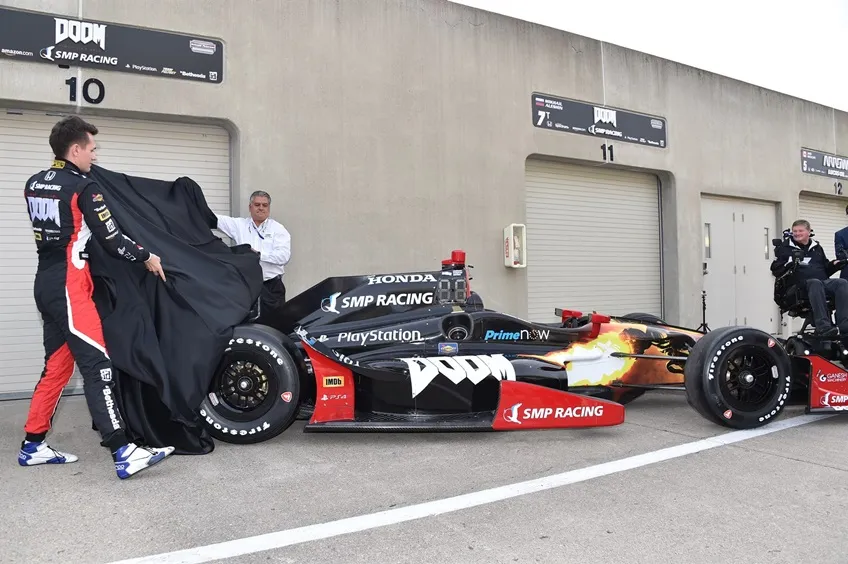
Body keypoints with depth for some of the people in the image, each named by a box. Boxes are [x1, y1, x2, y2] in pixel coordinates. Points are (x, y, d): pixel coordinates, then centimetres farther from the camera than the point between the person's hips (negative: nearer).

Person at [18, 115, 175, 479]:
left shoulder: (34, 184, 12)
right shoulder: (83, 187, -12)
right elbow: (111, 239, -12)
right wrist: (146, 257, 2)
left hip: (46, 284, 9)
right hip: (68, 287, -9)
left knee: (57, 365, 16)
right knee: (96, 366, -12)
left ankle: (33, 446, 24)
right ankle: (123, 453, -14)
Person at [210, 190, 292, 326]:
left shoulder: (278, 229, 4)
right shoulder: (240, 225, 11)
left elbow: (283, 256, -9)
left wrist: (258, 254, -14)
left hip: (271, 287, -2)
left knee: (271, 324, -1)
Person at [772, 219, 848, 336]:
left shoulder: (816, 247, 27)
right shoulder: (785, 247, 13)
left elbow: (826, 269, 31)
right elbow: (775, 270, 4)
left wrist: (834, 264, 9)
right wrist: (788, 265, -15)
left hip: (823, 281, 5)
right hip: (801, 283, -5)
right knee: (815, 283, -39)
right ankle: (823, 326, -50)